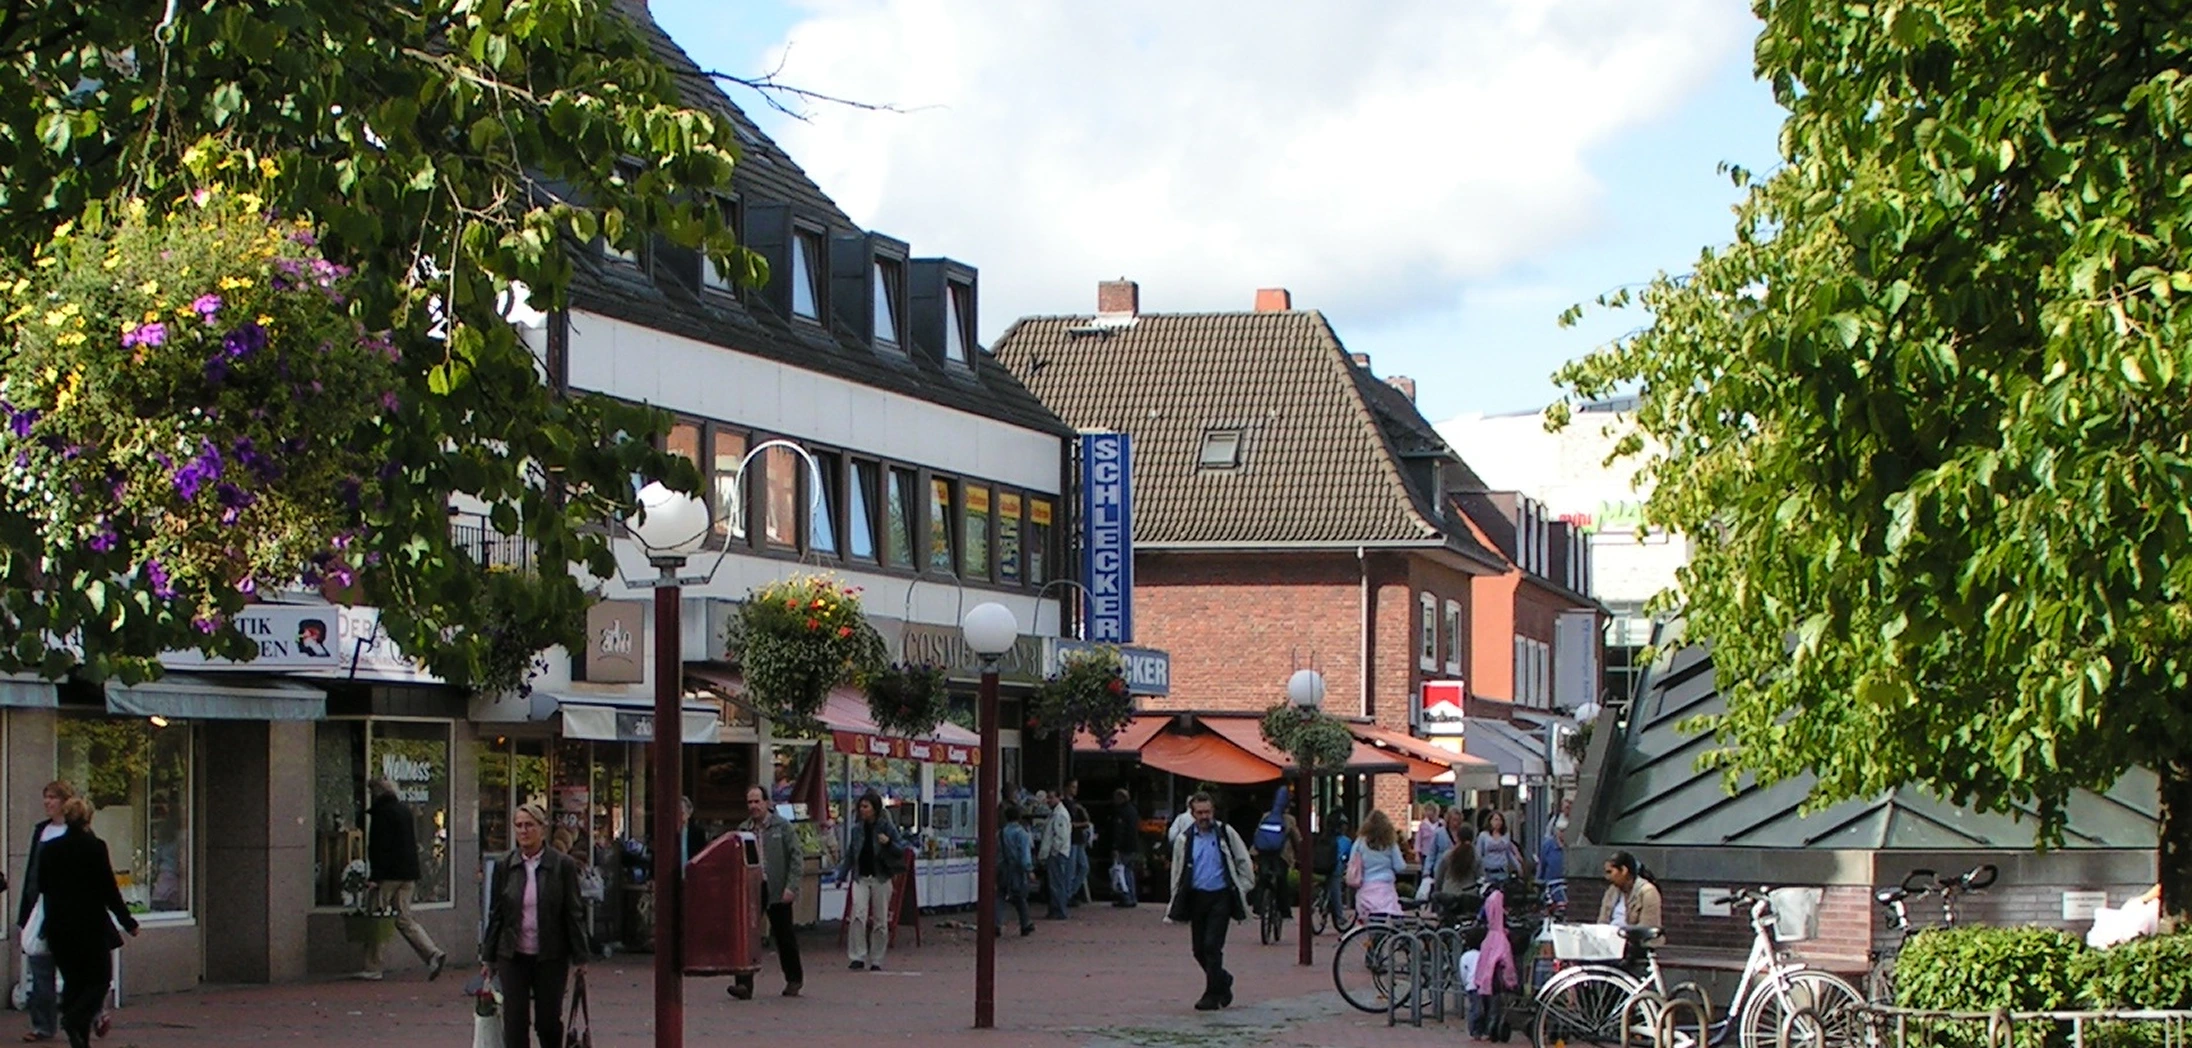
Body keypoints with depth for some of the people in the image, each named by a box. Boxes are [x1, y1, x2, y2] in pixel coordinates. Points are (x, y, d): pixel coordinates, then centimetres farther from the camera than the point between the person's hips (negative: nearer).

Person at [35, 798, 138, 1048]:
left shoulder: (49, 849, 2)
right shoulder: (95, 847, -11)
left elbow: (42, 887, 11)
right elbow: (109, 889, -10)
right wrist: (127, 922, -1)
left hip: (58, 926, 4)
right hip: (91, 924, -4)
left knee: (72, 980, 12)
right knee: (100, 978, 7)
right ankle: (75, 1019, -17)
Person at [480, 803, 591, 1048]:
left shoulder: (563, 865, -5)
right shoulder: (506, 866, 2)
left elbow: (575, 913, -3)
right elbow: (495, 914, 7)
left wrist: (580, 957, -4)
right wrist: (488, 958, 7)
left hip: (551, 956, -2)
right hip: (513, 956, 2)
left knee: (549, 1019, 7)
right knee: (515, 1020, -2)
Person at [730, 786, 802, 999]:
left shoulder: (782, 826, -2)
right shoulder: (743, 829, 9)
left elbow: (795, 856, -4)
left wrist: (791, 887, -12)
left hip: (777, 891, -3)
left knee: (784, 937, 9)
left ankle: (794, 980, 27)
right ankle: (744, 983, -11)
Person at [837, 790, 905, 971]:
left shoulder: (887, 827, -4)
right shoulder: (857, 829, 6)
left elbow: (902, 850, -3)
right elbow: (850, 854, 15)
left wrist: (888, 843, -22)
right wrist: (841, 875, 14)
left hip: (881, 878, -2)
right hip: (860, 878, 2)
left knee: (880, 921, 4)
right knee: (858, 914, -17)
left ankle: (876, 961, 14)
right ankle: (858, 956, -13)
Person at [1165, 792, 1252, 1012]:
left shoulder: (1226, 834, 0)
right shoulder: (1184, 840, 8)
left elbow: (1243, 862, 7)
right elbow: (1177, 874, 12)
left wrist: (1242, 888, 1)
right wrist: (1173, 908, 10)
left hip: (1220, 897, -4)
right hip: (1196, 897, 4)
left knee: (1212, 946, -12)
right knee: (1199, 949, 7)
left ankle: (1213, 994, -3)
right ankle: (1222, 980, 32)